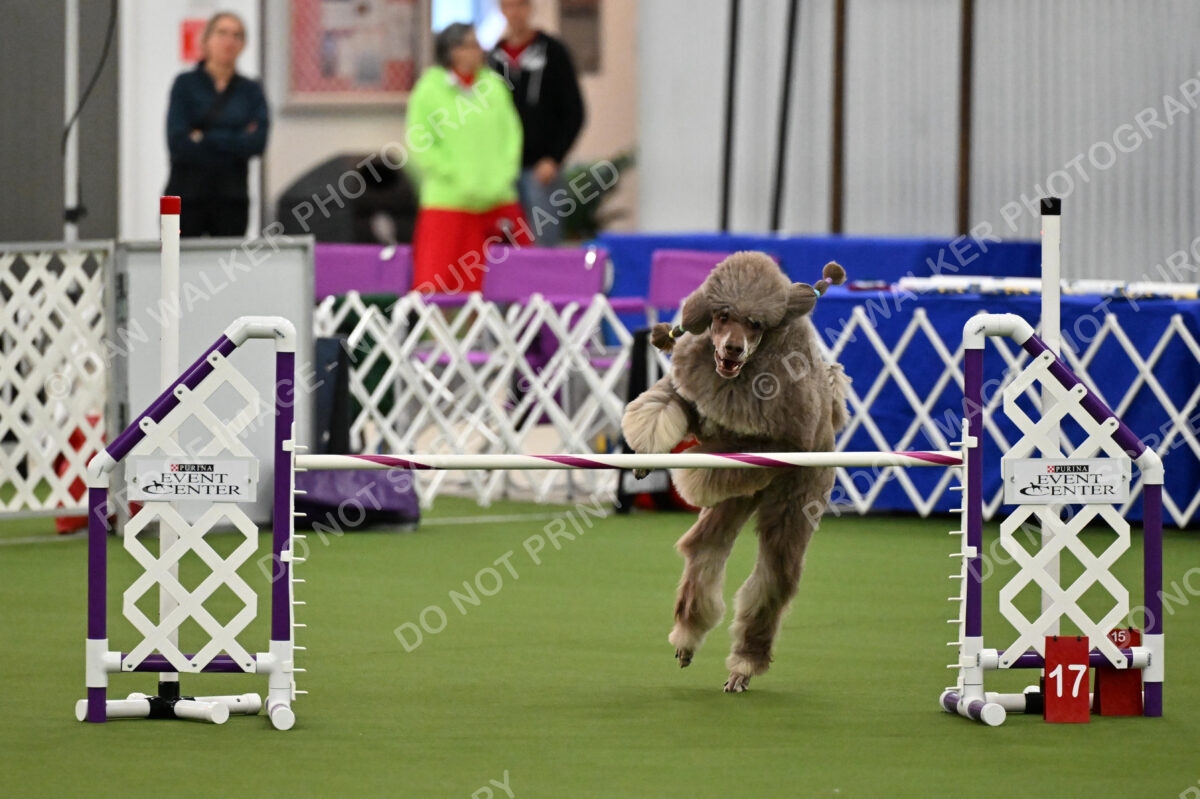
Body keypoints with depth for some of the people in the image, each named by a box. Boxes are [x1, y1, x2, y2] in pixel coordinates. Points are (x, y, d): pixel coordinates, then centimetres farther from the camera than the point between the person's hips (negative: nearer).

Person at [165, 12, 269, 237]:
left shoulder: (250, 90, 9)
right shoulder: (186, 84, 3)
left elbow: (258, 142, -6)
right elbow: (177, 141, -9)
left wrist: (204, 138, -8)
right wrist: (235, 141, -8)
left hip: (231, 196, 2)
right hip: (188, 193, -2)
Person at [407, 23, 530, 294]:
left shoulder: (493, 85, 7)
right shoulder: (429, 90, -5)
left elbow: (511, 132, 9)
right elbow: (420, 145, -7)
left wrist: (503, 175, -3)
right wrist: (457, 178, -12)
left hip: (498, 199, 4)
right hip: (449, 200, -4)